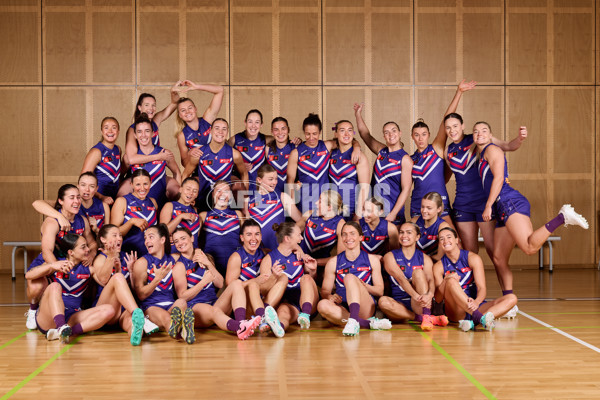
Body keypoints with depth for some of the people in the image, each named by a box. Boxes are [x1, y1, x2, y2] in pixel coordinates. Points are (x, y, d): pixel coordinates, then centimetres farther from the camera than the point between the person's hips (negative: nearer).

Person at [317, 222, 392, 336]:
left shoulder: (372, 260, 12)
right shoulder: (333, 262, 13)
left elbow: (380, 291, 8)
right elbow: (324, 291, 11)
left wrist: (364, 286, -13)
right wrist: (329, 296, -14)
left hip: (366, 309, -1)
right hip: (343, 309, 1)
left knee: (350, 277, -27)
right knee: (322, 305, -33)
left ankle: (353, 321, -47)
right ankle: (370, 323, -38)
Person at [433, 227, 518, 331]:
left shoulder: (473, 258, 0)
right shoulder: (438, 267, 2)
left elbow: (482, 288, -9)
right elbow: (438, 299, -6)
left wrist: (476, 302, -32)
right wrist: (445, 281, -25)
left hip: (475, 306, 2)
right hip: (455, 312, -2)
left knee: (511, 298, -20)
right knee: (451, 281, -29)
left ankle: (473, 322, -45)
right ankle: (480, 318, -44)